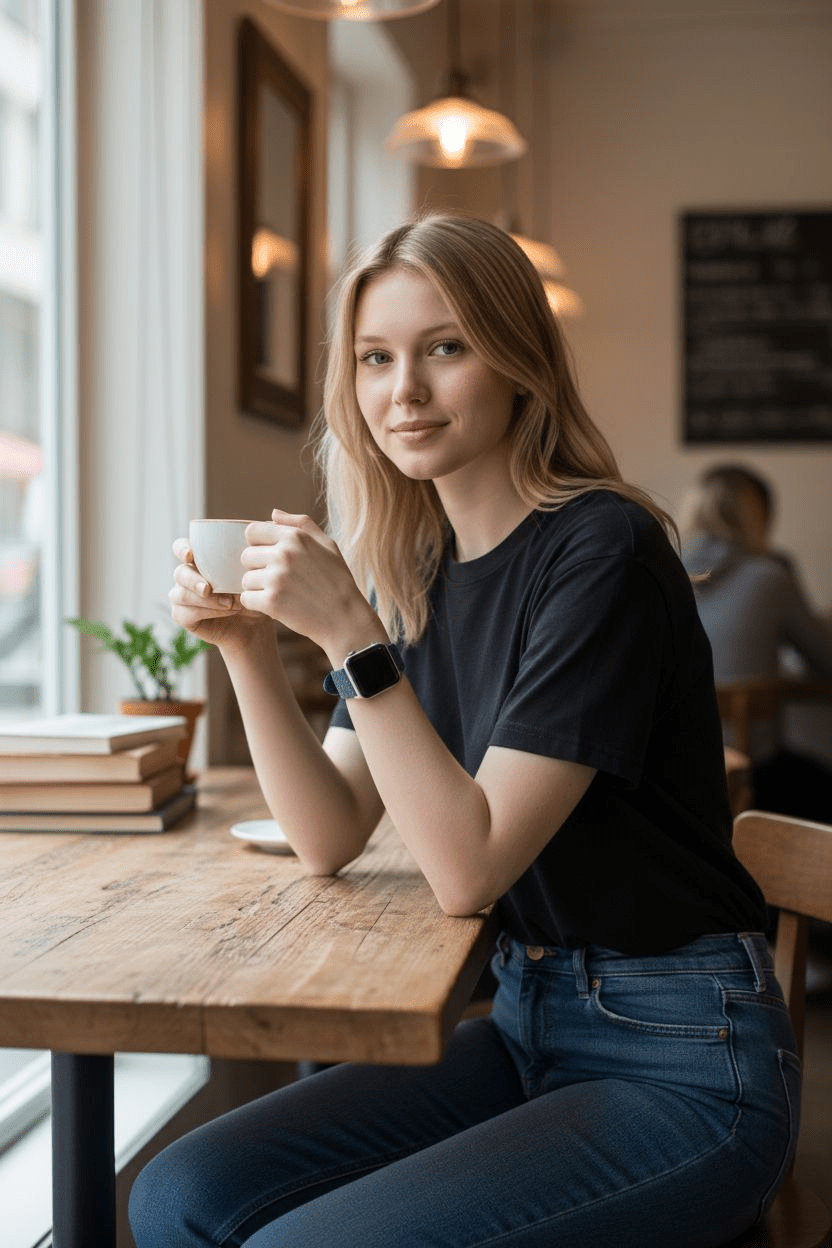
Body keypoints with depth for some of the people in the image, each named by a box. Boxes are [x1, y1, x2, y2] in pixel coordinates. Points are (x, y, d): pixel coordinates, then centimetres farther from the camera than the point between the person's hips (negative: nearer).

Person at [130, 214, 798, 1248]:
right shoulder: (416, 572, 6)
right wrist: (247, 646, -8)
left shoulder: (602, 553, -17)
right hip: (522, 1023, 7)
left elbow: (469, 868, -21)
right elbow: (330, 837, 4)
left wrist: (350, 635, -25)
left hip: (679, 1061, -7)